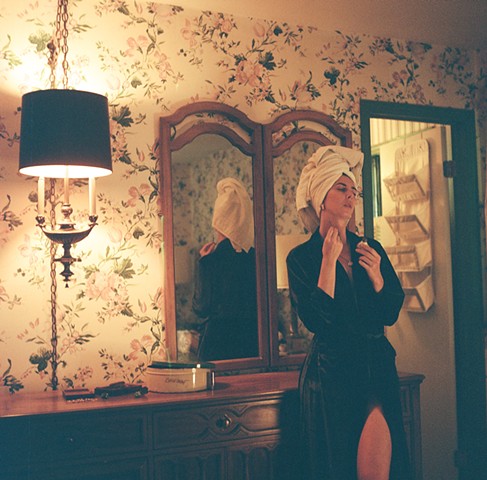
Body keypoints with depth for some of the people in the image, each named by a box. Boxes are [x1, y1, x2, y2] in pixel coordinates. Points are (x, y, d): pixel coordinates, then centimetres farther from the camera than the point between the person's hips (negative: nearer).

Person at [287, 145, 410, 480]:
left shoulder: (371, 249, 9)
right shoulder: (301, 258, -2)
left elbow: (390, 314, 8)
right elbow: (316, 320, -14)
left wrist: (376, 275, -9)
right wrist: (329, 260, -14)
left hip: (377, 367, 3)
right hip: (331, 373, -2)